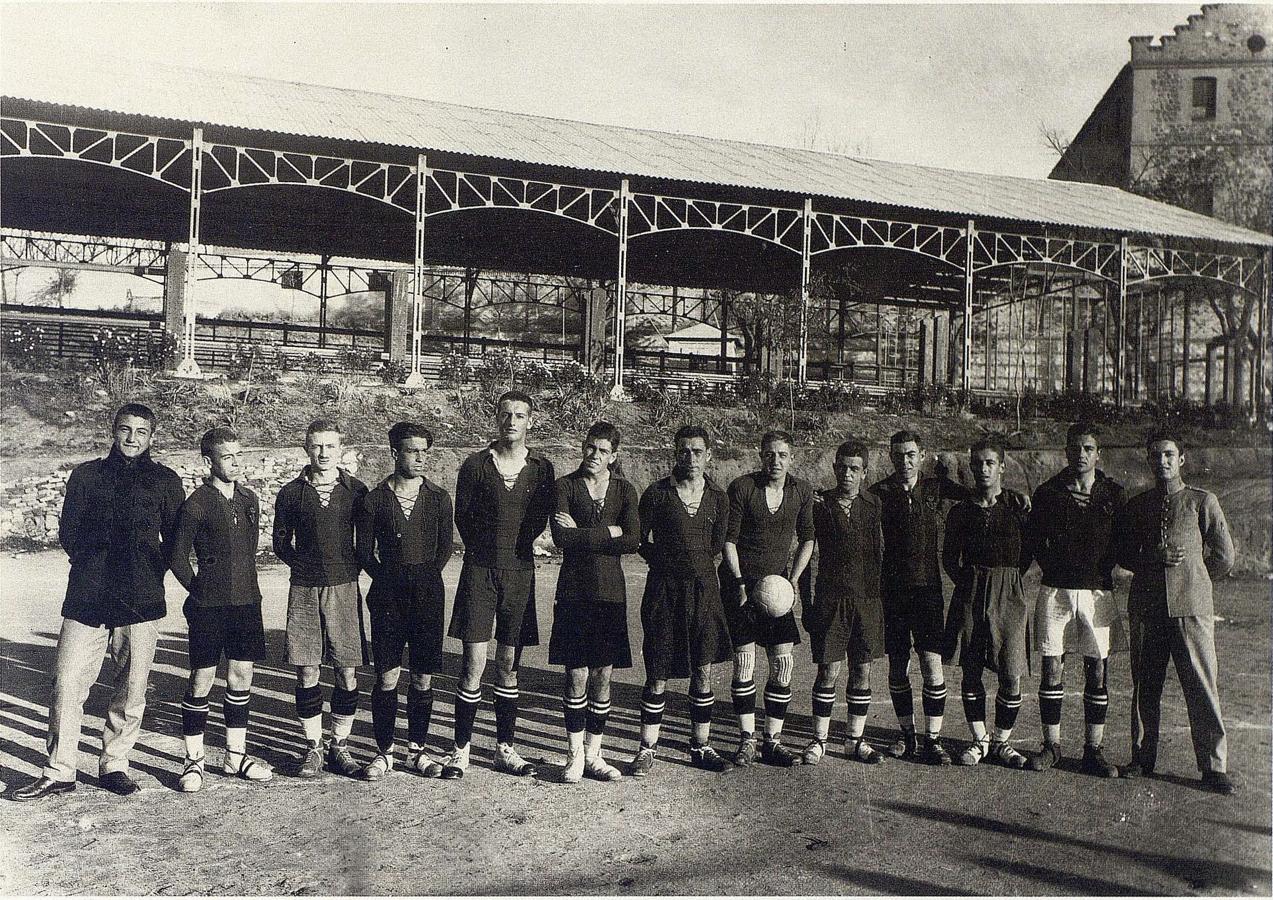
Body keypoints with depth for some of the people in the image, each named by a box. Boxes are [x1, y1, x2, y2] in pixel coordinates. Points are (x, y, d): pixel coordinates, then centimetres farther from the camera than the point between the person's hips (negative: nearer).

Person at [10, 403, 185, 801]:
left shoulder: (165, 481, 6)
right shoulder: (86, 474, 10)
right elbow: (68, 531, 11)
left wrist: (150, 574, 4)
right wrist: (93, 566, 4)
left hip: (141, 602, 0)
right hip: (86, 599, 1)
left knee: (131, 690, 5)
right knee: (67, 685, -2)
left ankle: (114, 765, 20)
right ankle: (59, 772, 9)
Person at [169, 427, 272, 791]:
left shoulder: (249, 499, 9)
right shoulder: (196, 504, -9)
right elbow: (178, 558, -3)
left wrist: (244, 587, 16)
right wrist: (201, 591, 3)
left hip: (246, 601, 6)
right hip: (208, 606, -5)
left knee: (241, 675, 9)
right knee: (202, 679, 1)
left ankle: (235, 755, 20)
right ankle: (193, 760, 12)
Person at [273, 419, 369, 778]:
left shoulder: (356, 491, 4)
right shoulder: (291, 493, 4)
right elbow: (281, 542, 13)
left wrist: (352, 567, 3)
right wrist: (304, 566, 4)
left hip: (344, 587, 0)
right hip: (304, 590, 0)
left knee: (347, 672, 0)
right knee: (307, 672, 2)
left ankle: (339, 745, 13)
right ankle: (313, 747, 14)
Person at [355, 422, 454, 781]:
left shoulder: (438, 498, 6)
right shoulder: (375, 499, 2)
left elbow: (446, 546, 11)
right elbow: (365, 552, 6)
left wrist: (426, 576, 4)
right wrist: (388, 579, 0)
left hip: (427, 593, 1)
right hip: (389, 595, -1)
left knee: (423, 678, 6)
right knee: (387, 677, 1)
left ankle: (417, 750, 18)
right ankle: (384, 753, 12)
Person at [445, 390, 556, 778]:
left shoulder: (542, 468, 3)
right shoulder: (476, 465, -2)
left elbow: (540, 519, 10)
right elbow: (462, 518, 5)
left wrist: (515, 548, 8)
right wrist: (486, 551, 10)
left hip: (520, 572, 2)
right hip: (480, 571, -2)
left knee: (508, 667, 10)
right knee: (473, 664, -5)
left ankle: (505, 749, 19)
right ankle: (461, 750, 6)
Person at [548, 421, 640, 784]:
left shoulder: (624, 490, 6)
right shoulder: (565, 486, 1)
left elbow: (632, 540, -10)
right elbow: (561, 538, -14)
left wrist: (581, 534, -11)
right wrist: (609, 532, -12)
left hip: (610, 591, 2)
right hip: (574, 590, -2)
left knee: (602, 676, 6)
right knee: (576, 675, -1)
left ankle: (593, 755, 17)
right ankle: (575, 755, 13)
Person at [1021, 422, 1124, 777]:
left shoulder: (1113, 494, 4)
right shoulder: (1047, 493, 3)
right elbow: (1033, 541, 9)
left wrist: (1106, 572, -1)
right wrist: (1054, 569, 1)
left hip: (1097, 593, 0)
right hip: (1055, 591, 0)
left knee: (1097, 671, 3)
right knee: (1052, 669, 2)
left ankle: (1093, 750, 12)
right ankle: (1051, 745, 13)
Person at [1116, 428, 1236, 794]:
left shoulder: (1202, 501, 6)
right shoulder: (1136, 505, 14)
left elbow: (1223, 557, 8)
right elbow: (1122, 554, 13)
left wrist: (1190, 579, 10)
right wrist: (1155, 558, -4)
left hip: (1191, 606, -3)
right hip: (1146, 606, 3)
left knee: (1202, 687, -3)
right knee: (1145, 686, 7)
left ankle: (1214, 766, 4)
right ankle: (1142, 758, 17)